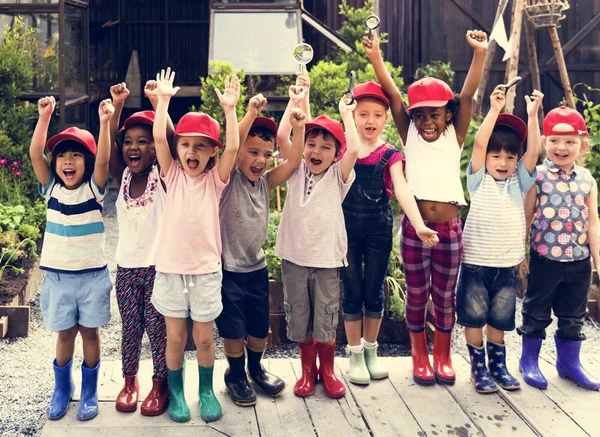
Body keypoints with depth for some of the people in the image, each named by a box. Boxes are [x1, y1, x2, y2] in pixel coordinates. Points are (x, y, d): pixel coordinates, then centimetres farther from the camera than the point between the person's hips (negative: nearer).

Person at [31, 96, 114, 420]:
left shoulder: (94, 188, -6)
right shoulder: (51, 188, 0)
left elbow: (103, 159, -22)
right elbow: (35, 155, -12)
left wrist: (104, 122, -34)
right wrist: (44, 117, -22)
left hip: (92, 275, -2)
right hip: (57, 275, 2)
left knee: (89, 332, 8)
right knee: (65, 333, 11)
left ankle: (89, 392, 22)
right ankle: (62, 389, 28)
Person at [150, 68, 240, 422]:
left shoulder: (215, 179, -2)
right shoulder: (172, 175, 0)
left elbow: (233, 147, -16)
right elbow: (158, 137, -11)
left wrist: (229, 109, -22)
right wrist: (164, 99, -14)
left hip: (206, 270, 0)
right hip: (171, 269, 1)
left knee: (204, 338, 9)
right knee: (175, 337, 9)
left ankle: (207, 391, 29)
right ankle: (176, 392, 27)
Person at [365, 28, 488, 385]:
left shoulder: (455, 137, 2)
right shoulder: (410, 137, 2)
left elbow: (468, 96, -10)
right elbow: (393, 95, -6)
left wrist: (480, 54, -21)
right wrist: (375, 57, -14)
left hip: (449, 227, 0)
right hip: (414, 226, 0)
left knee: (445, 294, 11)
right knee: (417, 294, 10)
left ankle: (443, 355, 28)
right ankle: (420, 356, 26)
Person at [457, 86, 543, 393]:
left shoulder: (519, 182, 5)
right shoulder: (478, 180, -2)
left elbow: (534, 151, -8)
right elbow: (479, 144, -15)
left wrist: (532, 114, -15)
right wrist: (494, 110, -19)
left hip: (508, 264, 2)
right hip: (476, 262, -2)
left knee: (499, 320, 12)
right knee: (473, 318, 4)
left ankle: (498, 365, 28)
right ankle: (479, 368, 17)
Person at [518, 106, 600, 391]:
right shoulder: (537, 176, -8)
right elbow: (526, 217, -5)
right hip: (545, 259, -4)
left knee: (573, 315, 15)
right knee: (536, 311, 10)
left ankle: (569, 362, 31)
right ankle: (529, 360, 25)